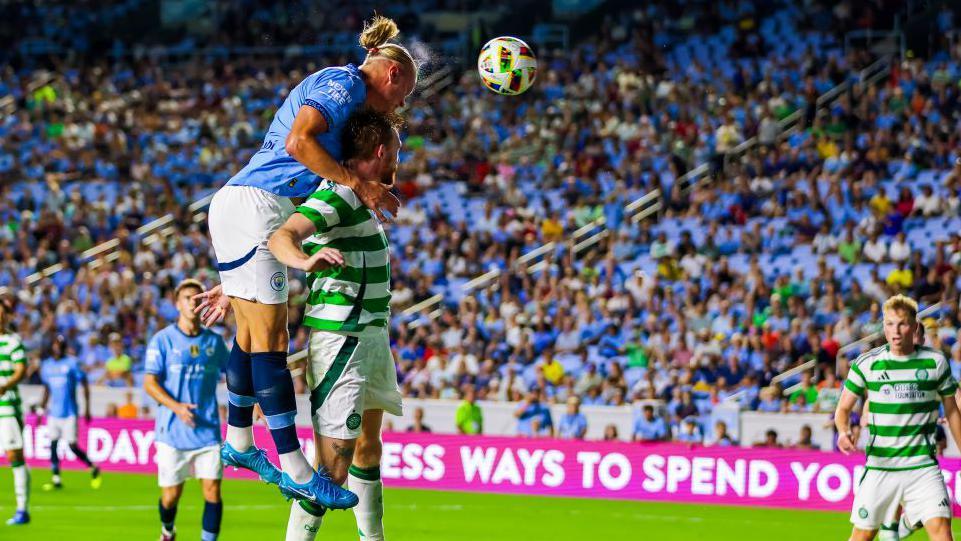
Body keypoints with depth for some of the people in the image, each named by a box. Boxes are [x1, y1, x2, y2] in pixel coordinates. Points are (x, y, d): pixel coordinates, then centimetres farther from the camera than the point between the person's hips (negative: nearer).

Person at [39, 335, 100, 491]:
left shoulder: (72, 363, -6)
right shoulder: (46, 365, 8)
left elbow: (85, 385, -2)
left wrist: (87, 408, -4)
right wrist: (41, 410, 18)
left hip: (69, 412, -5)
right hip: (54, 412, 5)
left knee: (72, 446, -6)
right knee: (53, 444, -2)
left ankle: (93, 468, 14)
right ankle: (56, 479, 5)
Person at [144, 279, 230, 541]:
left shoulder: (215, 341, 8)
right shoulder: (162, 340, -3)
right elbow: (149, 383, -6)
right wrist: (176, 407, -20)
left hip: (208, 429, 2)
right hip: (172, 431, -2)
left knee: (212, 490, -8)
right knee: (171, 495, 4)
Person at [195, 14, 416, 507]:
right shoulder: (342, 82, -3)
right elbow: (298, 141, -22)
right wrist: (357, 184, -13)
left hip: (236, 205, 10)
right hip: (252, 205, -10)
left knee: (252, 334, 19)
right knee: (270, 340, -9)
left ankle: (238, 443, 31)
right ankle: (294, 469, -10)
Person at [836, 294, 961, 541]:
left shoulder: (936, 362, 1)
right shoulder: (866, 363, -1)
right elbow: (843, 409, 5)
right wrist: (844, 431, -17)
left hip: (923, 467, 0)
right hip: (879, 466, 1)